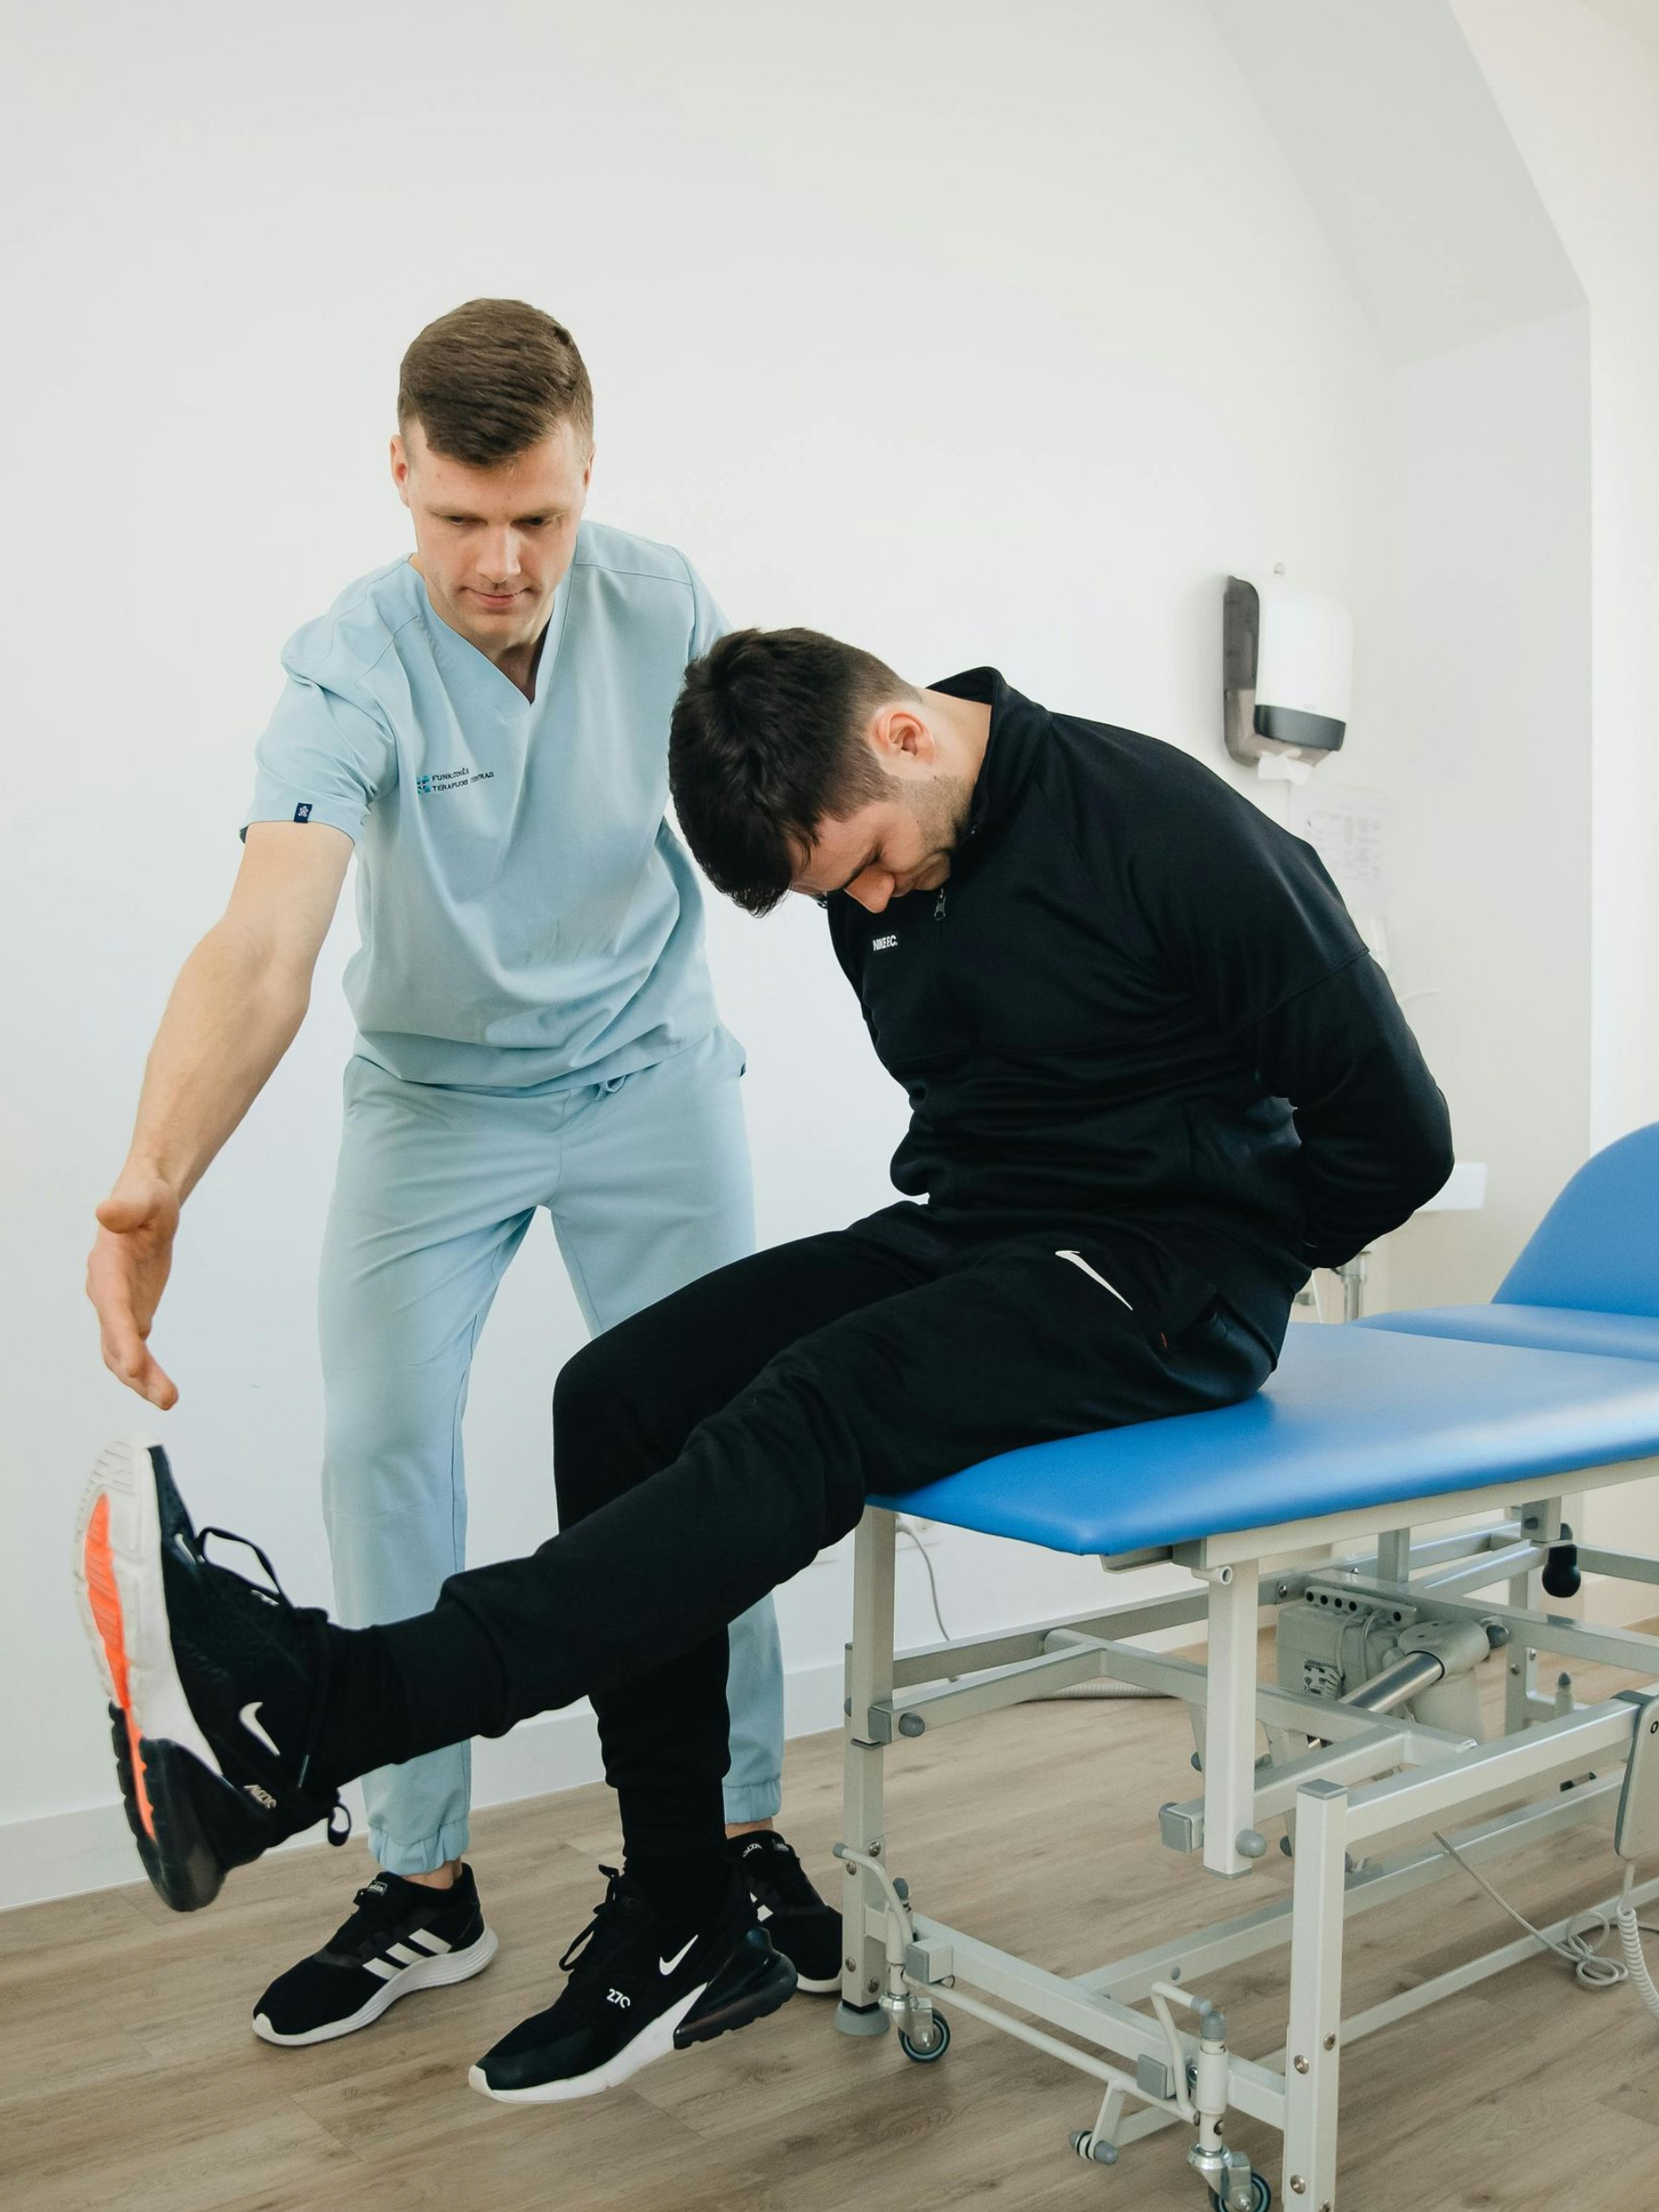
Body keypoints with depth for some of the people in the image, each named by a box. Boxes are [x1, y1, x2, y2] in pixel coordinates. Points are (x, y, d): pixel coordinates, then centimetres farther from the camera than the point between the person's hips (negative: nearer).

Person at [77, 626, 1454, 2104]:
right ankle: (685, 1925, -4)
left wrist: (1215, 1272, -3)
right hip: (966, 1236, 7)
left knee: (810, 1418, -32)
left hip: (1166, 1285, -7)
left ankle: (313, 1709, -40)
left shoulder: (1168, 829, -17)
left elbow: (1394, 1131, -13)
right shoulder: (879, 876, 3)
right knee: (620, 1391, -10)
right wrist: (953, 1248, 8)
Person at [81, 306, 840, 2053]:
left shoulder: (664, 604, -14)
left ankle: (742, 1835, 17)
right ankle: (421, 1887, 10)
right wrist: (152, 1182, -51)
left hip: (648, 1076, 2)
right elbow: (265, 941, -38)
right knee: (383, 1449, -6)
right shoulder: (352, 666, -24)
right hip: (433, 1100, -1)